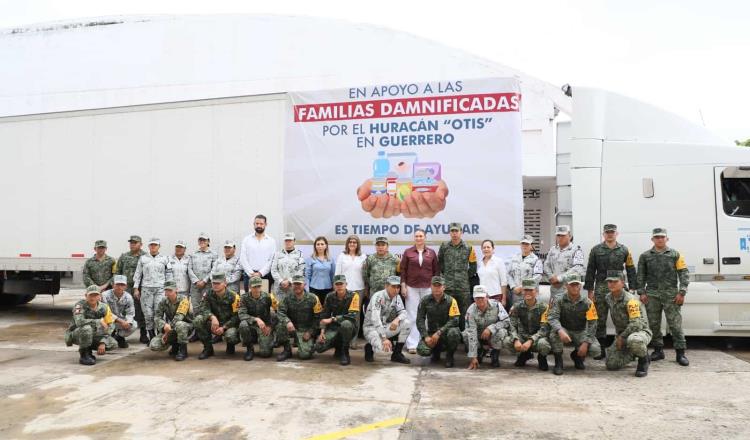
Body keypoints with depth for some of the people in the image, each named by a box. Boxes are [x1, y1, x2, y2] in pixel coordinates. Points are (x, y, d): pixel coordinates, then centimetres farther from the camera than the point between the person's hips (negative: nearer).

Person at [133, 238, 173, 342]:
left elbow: (169, 275, 10)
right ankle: (151, 336, 7)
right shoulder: (143, 258, 11)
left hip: (160, 289, -1)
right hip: (146, 288, 1)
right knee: (148, 314, -1)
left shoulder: (164, 258, 10)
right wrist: (136, 288, 4)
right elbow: (138, 274, 11)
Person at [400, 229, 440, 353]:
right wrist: (403, 286, -3)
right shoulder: (408, 252, 2)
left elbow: (436, 270, 8)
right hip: (411, 287, -1)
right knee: (412, 316, 2)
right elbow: (403, 270, 3)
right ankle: (412, 344, 6)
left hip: (427, 287, 1)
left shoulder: (431, 253, 5)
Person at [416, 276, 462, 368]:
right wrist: (426, 336, -13)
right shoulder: (425, 301, 0)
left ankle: (449, 356, -5)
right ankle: (436, 352, 15)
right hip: (431, 333, 2)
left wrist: (439, 332, -23)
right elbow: (420, 320, -1)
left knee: (453, 333, -36)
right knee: (422, 350, -25)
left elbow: (454, 320, -15)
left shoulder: (450, 301, -7)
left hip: (445, 331, -2)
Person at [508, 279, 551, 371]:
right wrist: (516, 340, -28)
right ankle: (524, 354, 8)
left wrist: (530, 341, -30)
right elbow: (512, 326, -9)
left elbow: (544, 329, -17)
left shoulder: (543, 307, -11)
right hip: (522, 337, 3)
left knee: (543, 344, -37)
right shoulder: (517, 306, -4)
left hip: (537, 338, -2)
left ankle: (541, 358, 2)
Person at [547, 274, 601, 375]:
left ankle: (577, 356, 13)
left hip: (581, 333, 2)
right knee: (554, 333, -35)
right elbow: (552, 318, -20)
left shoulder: (587, 302, -8)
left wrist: (585, 343, -18)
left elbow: (592, 324, -9)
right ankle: (558, 363, -11)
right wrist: (560, 331, -41)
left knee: (596, 350, -23)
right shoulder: (559, 301, -10)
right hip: (565, 331, -1)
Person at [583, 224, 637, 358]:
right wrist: (590, 290, -1)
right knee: (600, 320, 3)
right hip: (601, 288, 0)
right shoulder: (596, 250, 5)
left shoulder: (624, 250, 8)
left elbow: (631, 270, 8)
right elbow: (590, 271, 4)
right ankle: (601, 350, 11)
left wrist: (631, 288, 0)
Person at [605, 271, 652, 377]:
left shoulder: (630, 300, -21)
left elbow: (637, 324, -26)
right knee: (611, 364, -4)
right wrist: (618, 336, 13)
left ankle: (644, 360, -9)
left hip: (641, 332, -7)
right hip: (621, 335, 7)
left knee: (633, 340, -44)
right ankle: (634, 353, 23)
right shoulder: (608, 298, 3)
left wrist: (622, 337, -18)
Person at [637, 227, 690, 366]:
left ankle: (680, 353, 5)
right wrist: (642, 292, 2)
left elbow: (684, 274, 2)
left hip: (671, 294, -2)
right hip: (652, 295, 2)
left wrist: (681, 292, -6)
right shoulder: (645, 256, 9)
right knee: (654, 324, 7)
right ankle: (658, 350, 18)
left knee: (675, 324, -3)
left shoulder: (675, 255, 5)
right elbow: (641, 276, 10)